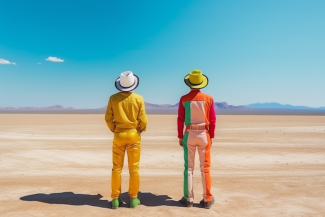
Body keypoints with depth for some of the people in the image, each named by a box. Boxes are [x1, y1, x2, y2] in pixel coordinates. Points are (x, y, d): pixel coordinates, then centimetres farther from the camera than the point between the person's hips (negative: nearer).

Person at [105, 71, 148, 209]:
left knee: (116, 168, 10)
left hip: (118, 135, 1)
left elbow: (108, 118, -2)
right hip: (134, 135, -1)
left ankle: (115, 199, 14)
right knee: (134, 168, 8)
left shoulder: (113, 98, -5)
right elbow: (143, 120, -8)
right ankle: (133, 198, 15)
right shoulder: (138, 98, -8)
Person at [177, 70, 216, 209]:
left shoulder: (184, 99, -4)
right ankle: (207, 199, 15)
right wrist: (211, 136, 8)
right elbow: (212, 120, -1)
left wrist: (180, 136, 6)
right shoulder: (208, 99, -3)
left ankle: (188, 198, 14)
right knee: (205, 168, 8)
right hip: (203, 134, 0)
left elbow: (180, 119, -3)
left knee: (189, 167, 8)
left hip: (189, 134, 0)